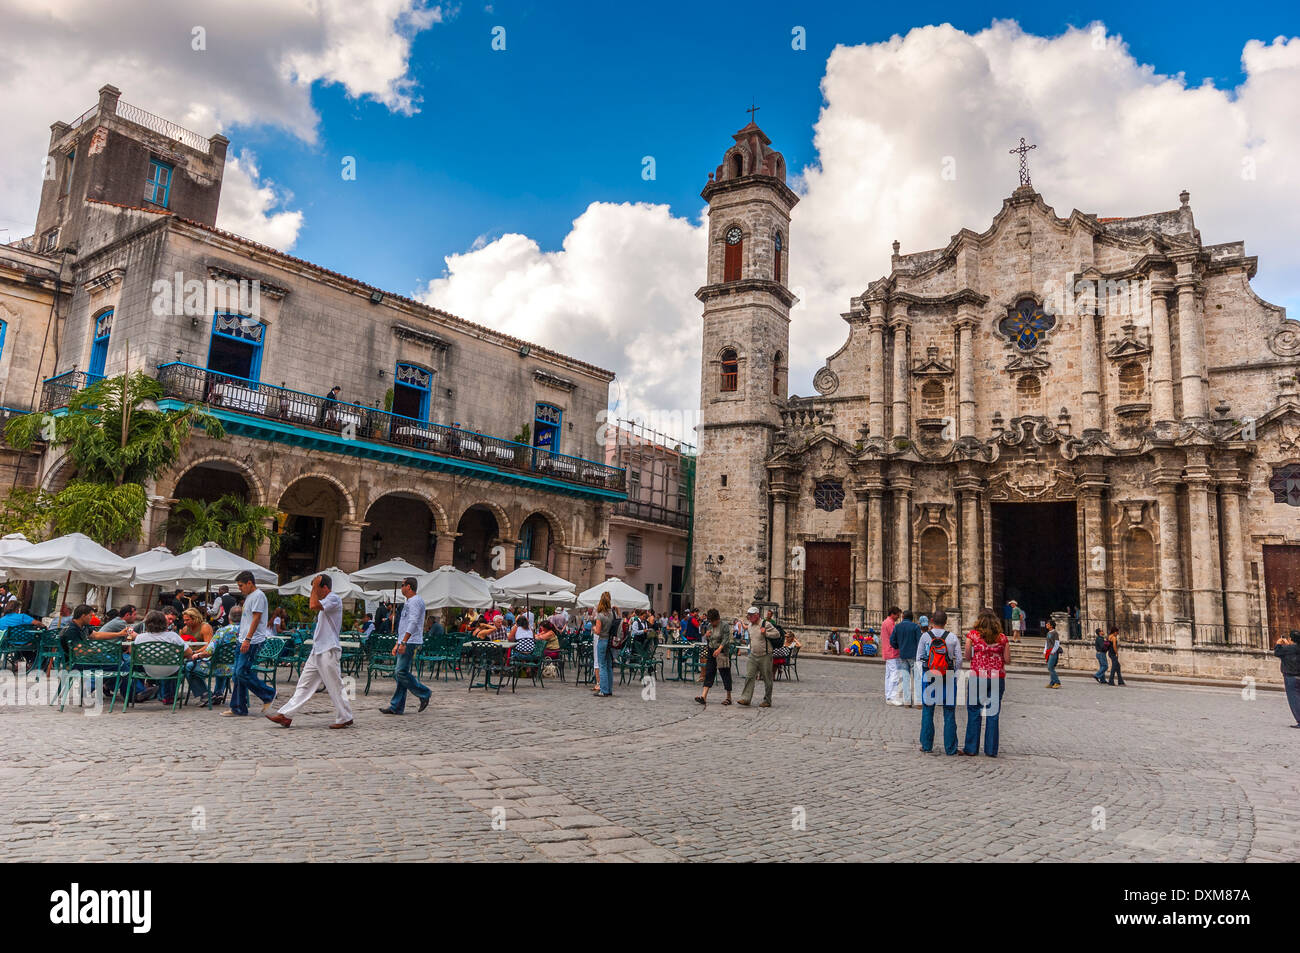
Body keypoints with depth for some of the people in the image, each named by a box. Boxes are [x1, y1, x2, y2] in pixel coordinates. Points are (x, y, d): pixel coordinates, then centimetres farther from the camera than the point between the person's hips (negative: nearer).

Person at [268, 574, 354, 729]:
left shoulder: (334, 599, -14)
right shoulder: (325, 602, 18)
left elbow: (314, 606, -29)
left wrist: (315, 586, -18)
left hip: (328, 651, -10)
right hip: (318, 651, 10)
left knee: (335, 686, -2)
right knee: (304, 685, 9)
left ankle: (345, 719, 9)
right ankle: (285, 715, 11)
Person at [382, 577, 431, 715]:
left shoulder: (415, 601, -10)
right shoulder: (409, 602, 23)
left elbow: (413, 623, -21)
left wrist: (403, 642, -26)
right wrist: (397, 644, 25)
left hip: (410, 643, -10)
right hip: (405, 643, 10)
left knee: (401, 672, -14)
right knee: (399, 673, 7)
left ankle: (424, 694, -2)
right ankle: (396, 707, 9)